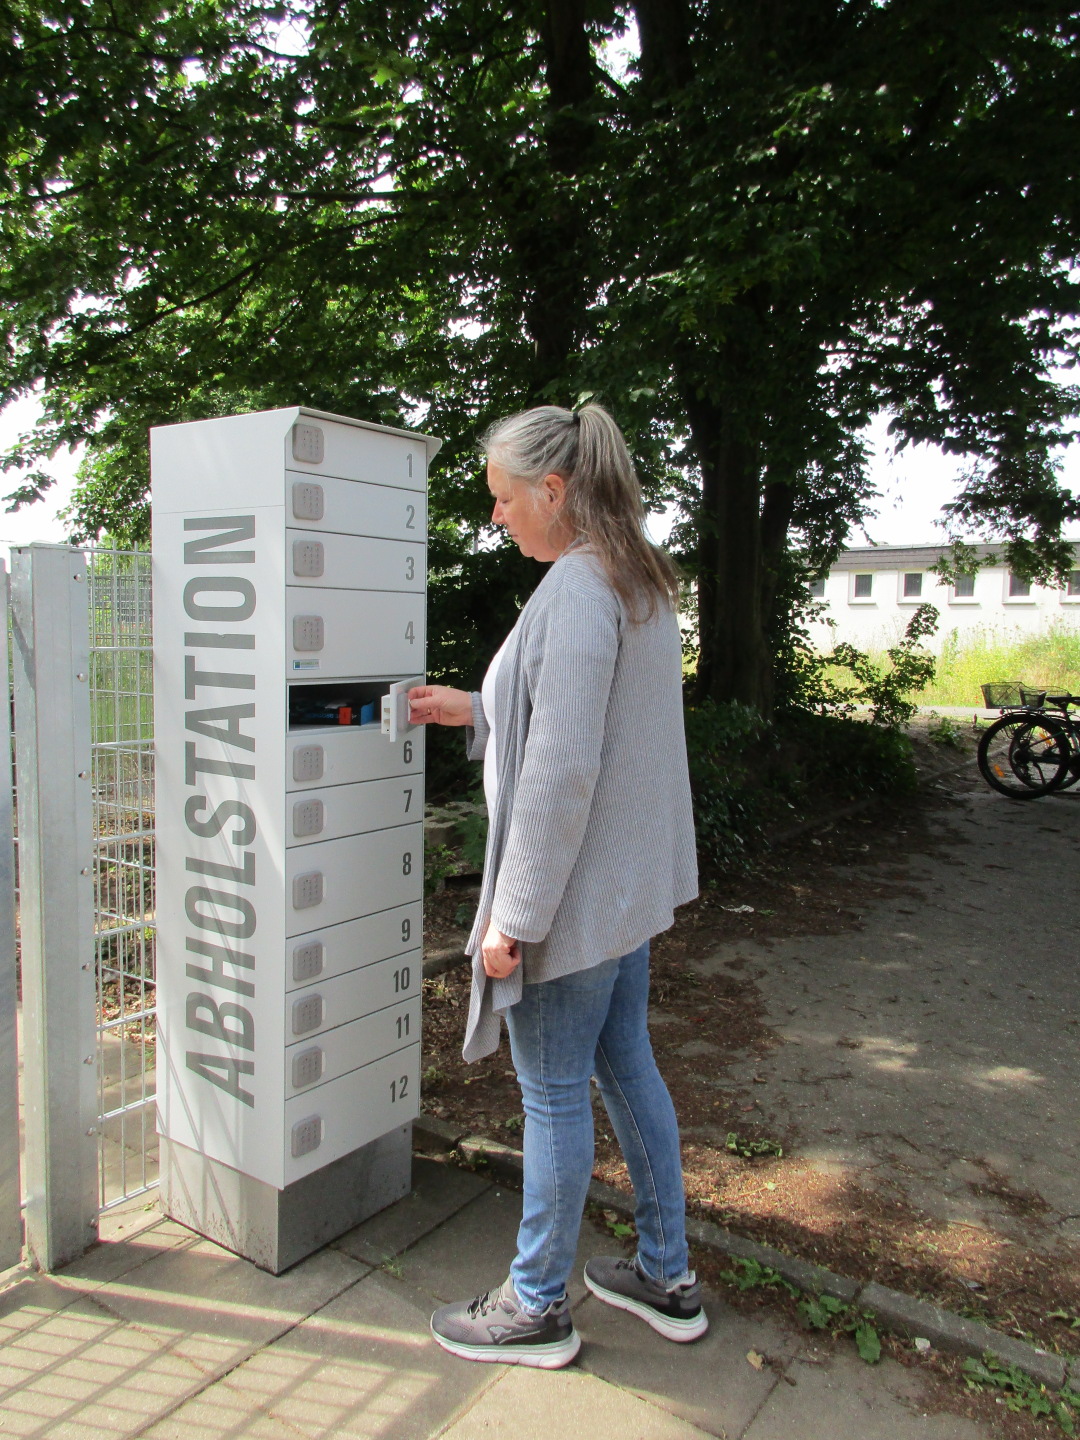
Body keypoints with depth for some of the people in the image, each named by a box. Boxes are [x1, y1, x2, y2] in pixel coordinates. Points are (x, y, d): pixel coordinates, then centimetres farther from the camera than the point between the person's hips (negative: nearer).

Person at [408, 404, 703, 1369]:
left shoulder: (576, 589, -21)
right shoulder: (642, 582, 10)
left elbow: (562, 770, -26)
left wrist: (514, 914, -20)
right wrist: (474, 712, 15)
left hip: (576, 896, -10)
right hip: (631, 886, 10)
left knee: (554, 1095, 7)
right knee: (628, 1069, 21)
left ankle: (537, 1308, 29)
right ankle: (667, 1278, 37)